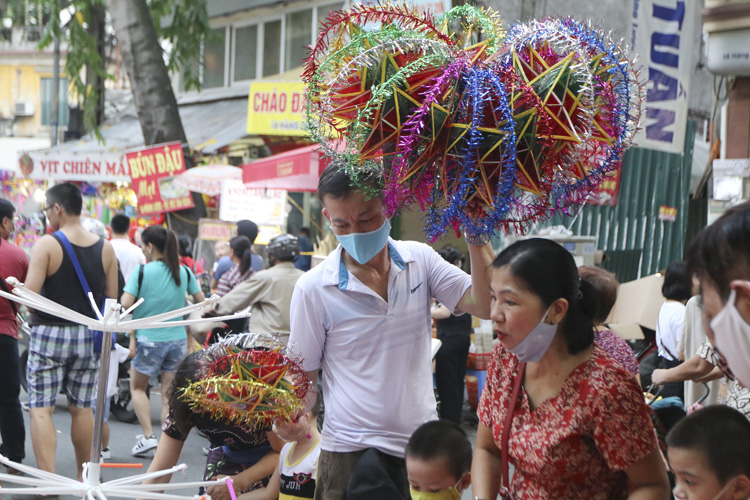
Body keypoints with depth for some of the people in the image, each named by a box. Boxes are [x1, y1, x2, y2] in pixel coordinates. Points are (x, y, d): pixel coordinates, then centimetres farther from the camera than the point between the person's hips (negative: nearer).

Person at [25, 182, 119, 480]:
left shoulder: (46, 245, -12)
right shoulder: (105, 248, 3)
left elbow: (29, 295, -17)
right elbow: (111, 298, 7)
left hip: (49, 334, -5)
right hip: (87, 337, 5)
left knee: (40, 410, -2)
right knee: (81, 409, 15)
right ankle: (84, 477, 24)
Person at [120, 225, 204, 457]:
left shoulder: (142, 272, -11)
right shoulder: (184, 272, 2)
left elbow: (125, 303, -18)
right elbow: (202, 302, 8)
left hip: (149, 340, -3)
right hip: (178, 340, 3)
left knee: (137, 387, 17)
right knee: (169, 394, 8)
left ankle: (148, 436, 6)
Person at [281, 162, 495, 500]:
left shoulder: (420, 260, 0)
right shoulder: (313, 288, -8)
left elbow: (485, 305, -13)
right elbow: (303, 377, 0)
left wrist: (476, 231, -21)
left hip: (423, 441, 3)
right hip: (350, 451, -3)